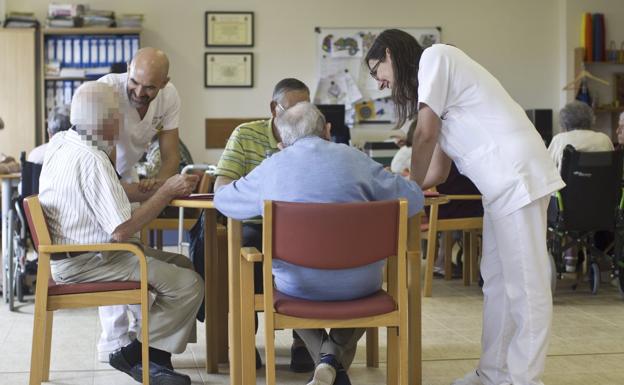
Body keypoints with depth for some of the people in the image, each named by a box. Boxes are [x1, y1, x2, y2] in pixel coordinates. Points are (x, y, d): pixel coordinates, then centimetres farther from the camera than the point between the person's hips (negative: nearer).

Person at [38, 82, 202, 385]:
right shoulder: (92, 160, -24)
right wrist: (167, 191, -17)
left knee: (182, 264, 12)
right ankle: (135, 356, 0)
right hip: (84, 264, -11)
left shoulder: (59, 142, 5)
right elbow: (122, 230, -25)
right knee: (188, 284, -16)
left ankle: (155, 359, 9)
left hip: (69, 254, 11)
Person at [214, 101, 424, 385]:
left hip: (298, 287, 0)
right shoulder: (354, 159, -2)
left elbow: (222, 199, 17)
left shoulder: (269, 169, 1)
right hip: (358, 286, 0)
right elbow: (414, 199, 2)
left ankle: (326, 357, 14)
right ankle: (338, 360, 16)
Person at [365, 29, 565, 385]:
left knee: (524, 285, -6)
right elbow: (439, 169, 22)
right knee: (497, 282, 12)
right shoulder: (433, 76, 24)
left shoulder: (435, 56, -2)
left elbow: (426, 135, -5)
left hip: (516, 175, -10)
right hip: (502, 182, 10)